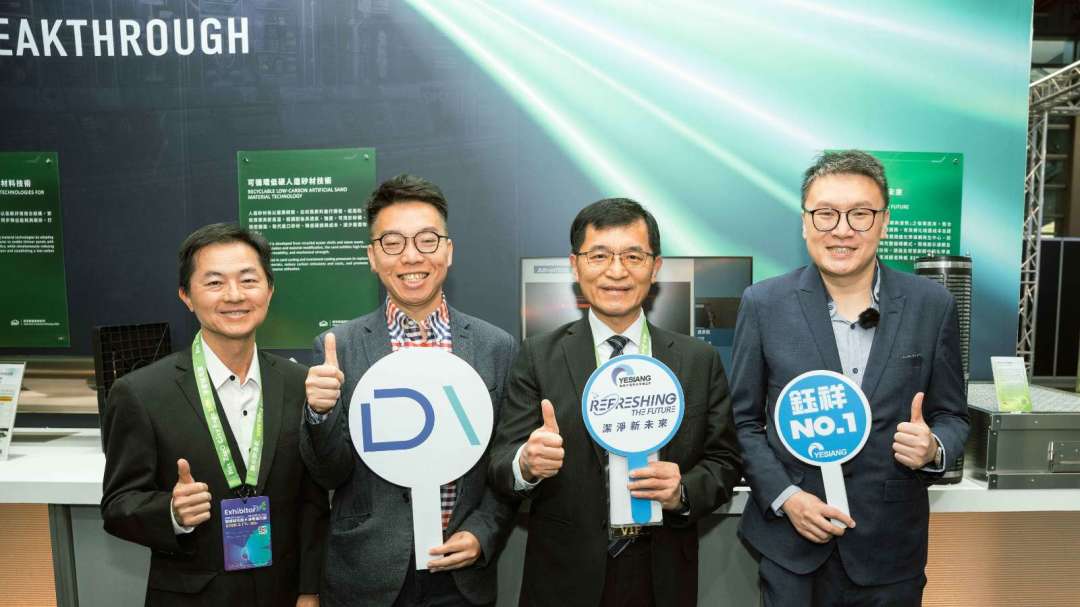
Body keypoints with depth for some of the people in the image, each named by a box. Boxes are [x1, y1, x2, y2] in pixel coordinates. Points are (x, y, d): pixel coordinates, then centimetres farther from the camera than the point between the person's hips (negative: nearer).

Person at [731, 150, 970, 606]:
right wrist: (784, 496, -12)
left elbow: (951, 417, 5)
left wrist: (933, 448, -16)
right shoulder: (763, 304, -7)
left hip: (890, 548, 2)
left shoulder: (932, 305, -3)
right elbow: (743, 420, -1)